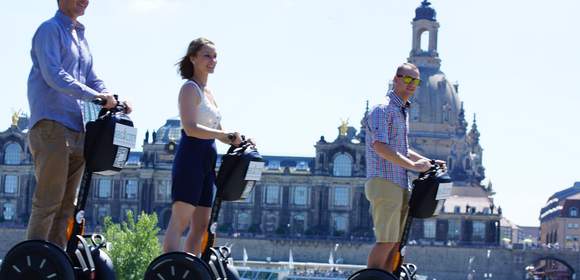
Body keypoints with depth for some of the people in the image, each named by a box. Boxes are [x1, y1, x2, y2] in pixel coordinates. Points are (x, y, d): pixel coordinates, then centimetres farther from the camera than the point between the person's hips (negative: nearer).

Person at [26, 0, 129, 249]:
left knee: (67, 203, 6)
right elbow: (54, 75, -16)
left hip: (77, 129, 8)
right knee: (48, 200, -11)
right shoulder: (50, 29, -4)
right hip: (51, 124, -8)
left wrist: (113, 100, 2)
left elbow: (91, 79, 21)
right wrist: (95, 95, -21)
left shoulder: (80, 36, 22)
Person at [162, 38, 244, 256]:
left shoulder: (208, 92, 19)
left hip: (206, 161, 9)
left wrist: (237, 141, 5)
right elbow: (191, 128, -20)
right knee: (180, 221, -14)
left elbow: (217, 132, 23)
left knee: (201, 225, 8)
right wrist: (226, 135, -22)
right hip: (191, 157, -9)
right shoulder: (190, 88, -7)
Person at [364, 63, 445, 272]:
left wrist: (428, 162, 21)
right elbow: (380, 146, -22)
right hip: (385, 183, -9)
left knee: (396, 242, 8)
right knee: (386, 241, -12)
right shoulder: (383, 109, -9)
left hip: (400, 186, 9)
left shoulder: (403, 111, 21)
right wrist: (413, 165, -21)